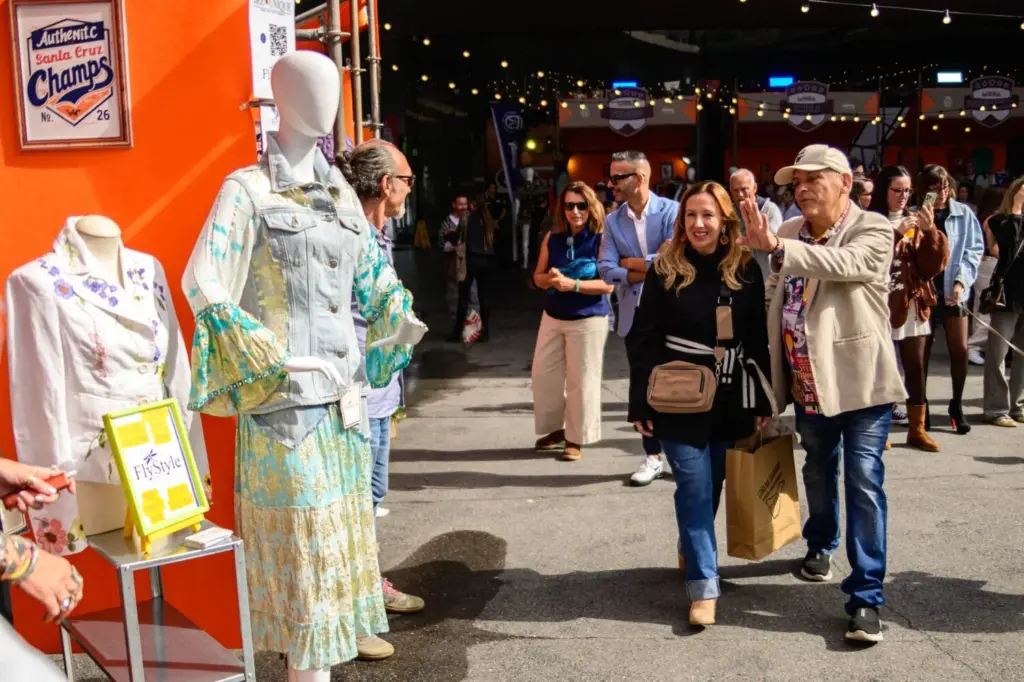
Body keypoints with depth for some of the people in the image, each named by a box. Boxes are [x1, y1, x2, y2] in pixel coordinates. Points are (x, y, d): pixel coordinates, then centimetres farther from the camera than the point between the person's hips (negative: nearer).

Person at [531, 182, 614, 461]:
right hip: (552, 317, 6)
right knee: (543, 375, 10)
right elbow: (538, 277, 8)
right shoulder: (552, 238, 3)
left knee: (581, 380, 2)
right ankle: (556, 429, 27)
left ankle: (576, 438, 16)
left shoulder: (601, 239, -12)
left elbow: (608, 284, -17)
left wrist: (573, 284, -26)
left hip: (588, 320, -5)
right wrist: (549, 278, -15)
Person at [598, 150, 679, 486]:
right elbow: (606, 271, -5)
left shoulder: (672, 211, -8)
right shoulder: (612, 221, 4)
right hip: (635, 314, 4)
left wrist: (633, 263, -10)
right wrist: (651, 268, -16)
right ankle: (653, 456, 20)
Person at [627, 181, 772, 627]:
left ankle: (692, 552, 36)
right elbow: (643, 341, -5)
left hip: (729, 400, 3)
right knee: (695, 487, -5)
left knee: (711, 486, 13)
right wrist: (640, 404, -9)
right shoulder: (665, 270, -4)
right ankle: (703, 586, -2)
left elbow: (757, 341, 5)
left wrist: (763, 401, 1)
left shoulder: (746, 271, 2)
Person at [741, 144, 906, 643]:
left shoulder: (873, 231, -10)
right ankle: (820, 544, 47)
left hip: (859, 381, -5)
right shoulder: (790, 232, 5)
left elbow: (844, 263, -32)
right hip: (808, 383, 5)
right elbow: (772, 297, 13)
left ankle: (865, 596, 0)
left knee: (863, 483, -7)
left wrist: (775, 246, -43)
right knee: (818, 470, 22)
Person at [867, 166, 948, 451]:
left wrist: (930, 231, -9)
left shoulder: (915, 224, 12)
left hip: (912, 306, 5)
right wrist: (896, 233, -21)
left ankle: (917, 429, 13)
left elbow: (932, 267, 4)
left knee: (916, 367, 6)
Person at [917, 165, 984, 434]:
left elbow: (974, 250, -1)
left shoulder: (964, 214, 0)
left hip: (953, 290, 1)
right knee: (921, 351, 7)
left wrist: (961, 281, -12)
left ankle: (957, 405, 19)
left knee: (960, 350, 2)